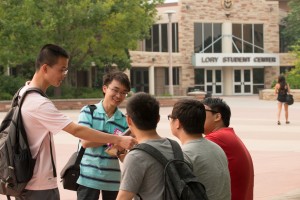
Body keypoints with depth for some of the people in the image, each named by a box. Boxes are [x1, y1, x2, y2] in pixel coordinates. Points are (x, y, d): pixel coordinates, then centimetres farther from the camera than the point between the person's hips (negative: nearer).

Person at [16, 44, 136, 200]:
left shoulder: (24, 93, 6)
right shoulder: (39, 104, -24)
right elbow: (77, 130, -28)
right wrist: (119, 140, -27)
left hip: (25, 181, 10)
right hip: (40, 186, -10)